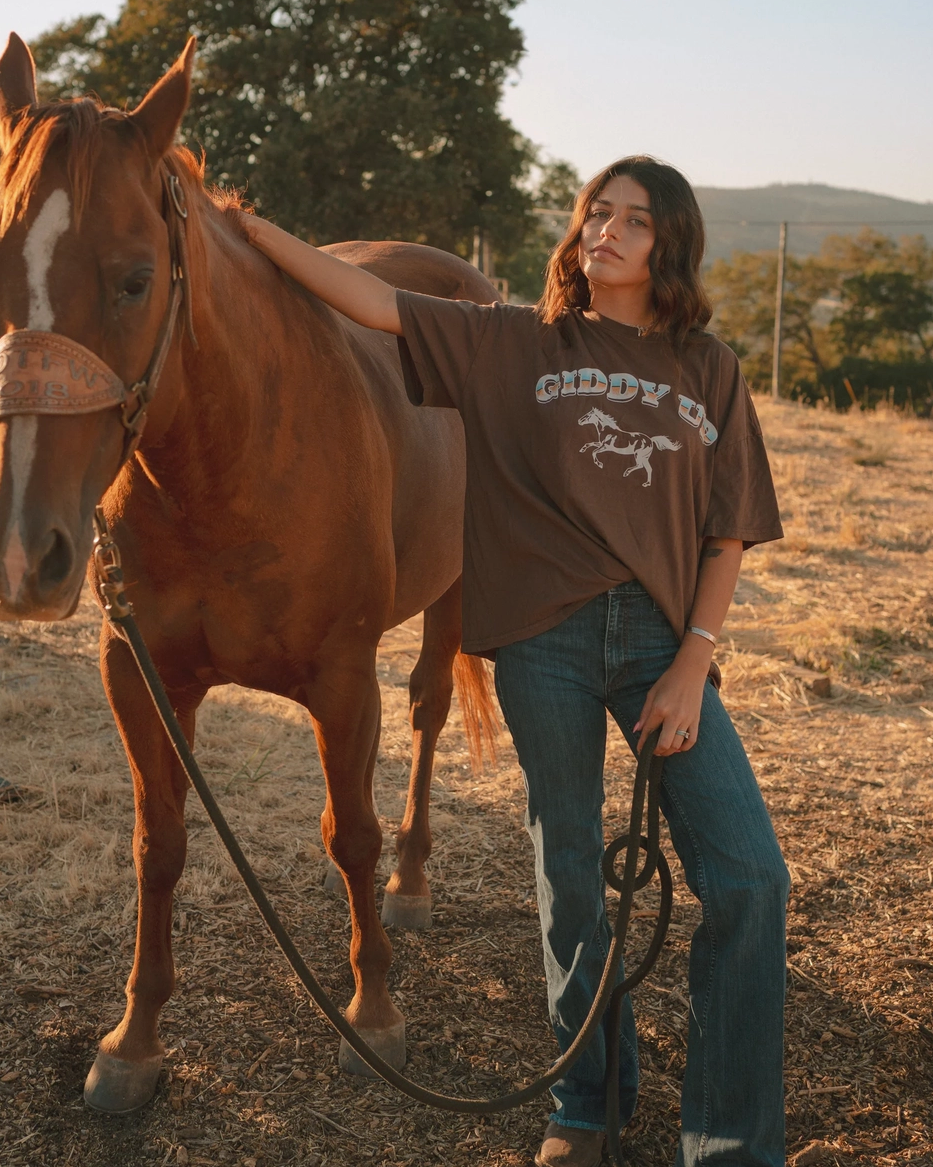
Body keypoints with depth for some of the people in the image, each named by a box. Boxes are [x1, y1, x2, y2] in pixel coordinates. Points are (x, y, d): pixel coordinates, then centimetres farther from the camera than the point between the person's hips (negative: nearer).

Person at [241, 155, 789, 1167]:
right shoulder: (514, 345, 7)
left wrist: (693, 665, -4)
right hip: (546, 641, -1)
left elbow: (728, 534, 6)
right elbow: (372, 303, 1)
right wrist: (249, 230, -8)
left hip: (663, 640, 1)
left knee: (748, 875, -7)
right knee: (570, 875, 9)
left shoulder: (709, 370, 9)